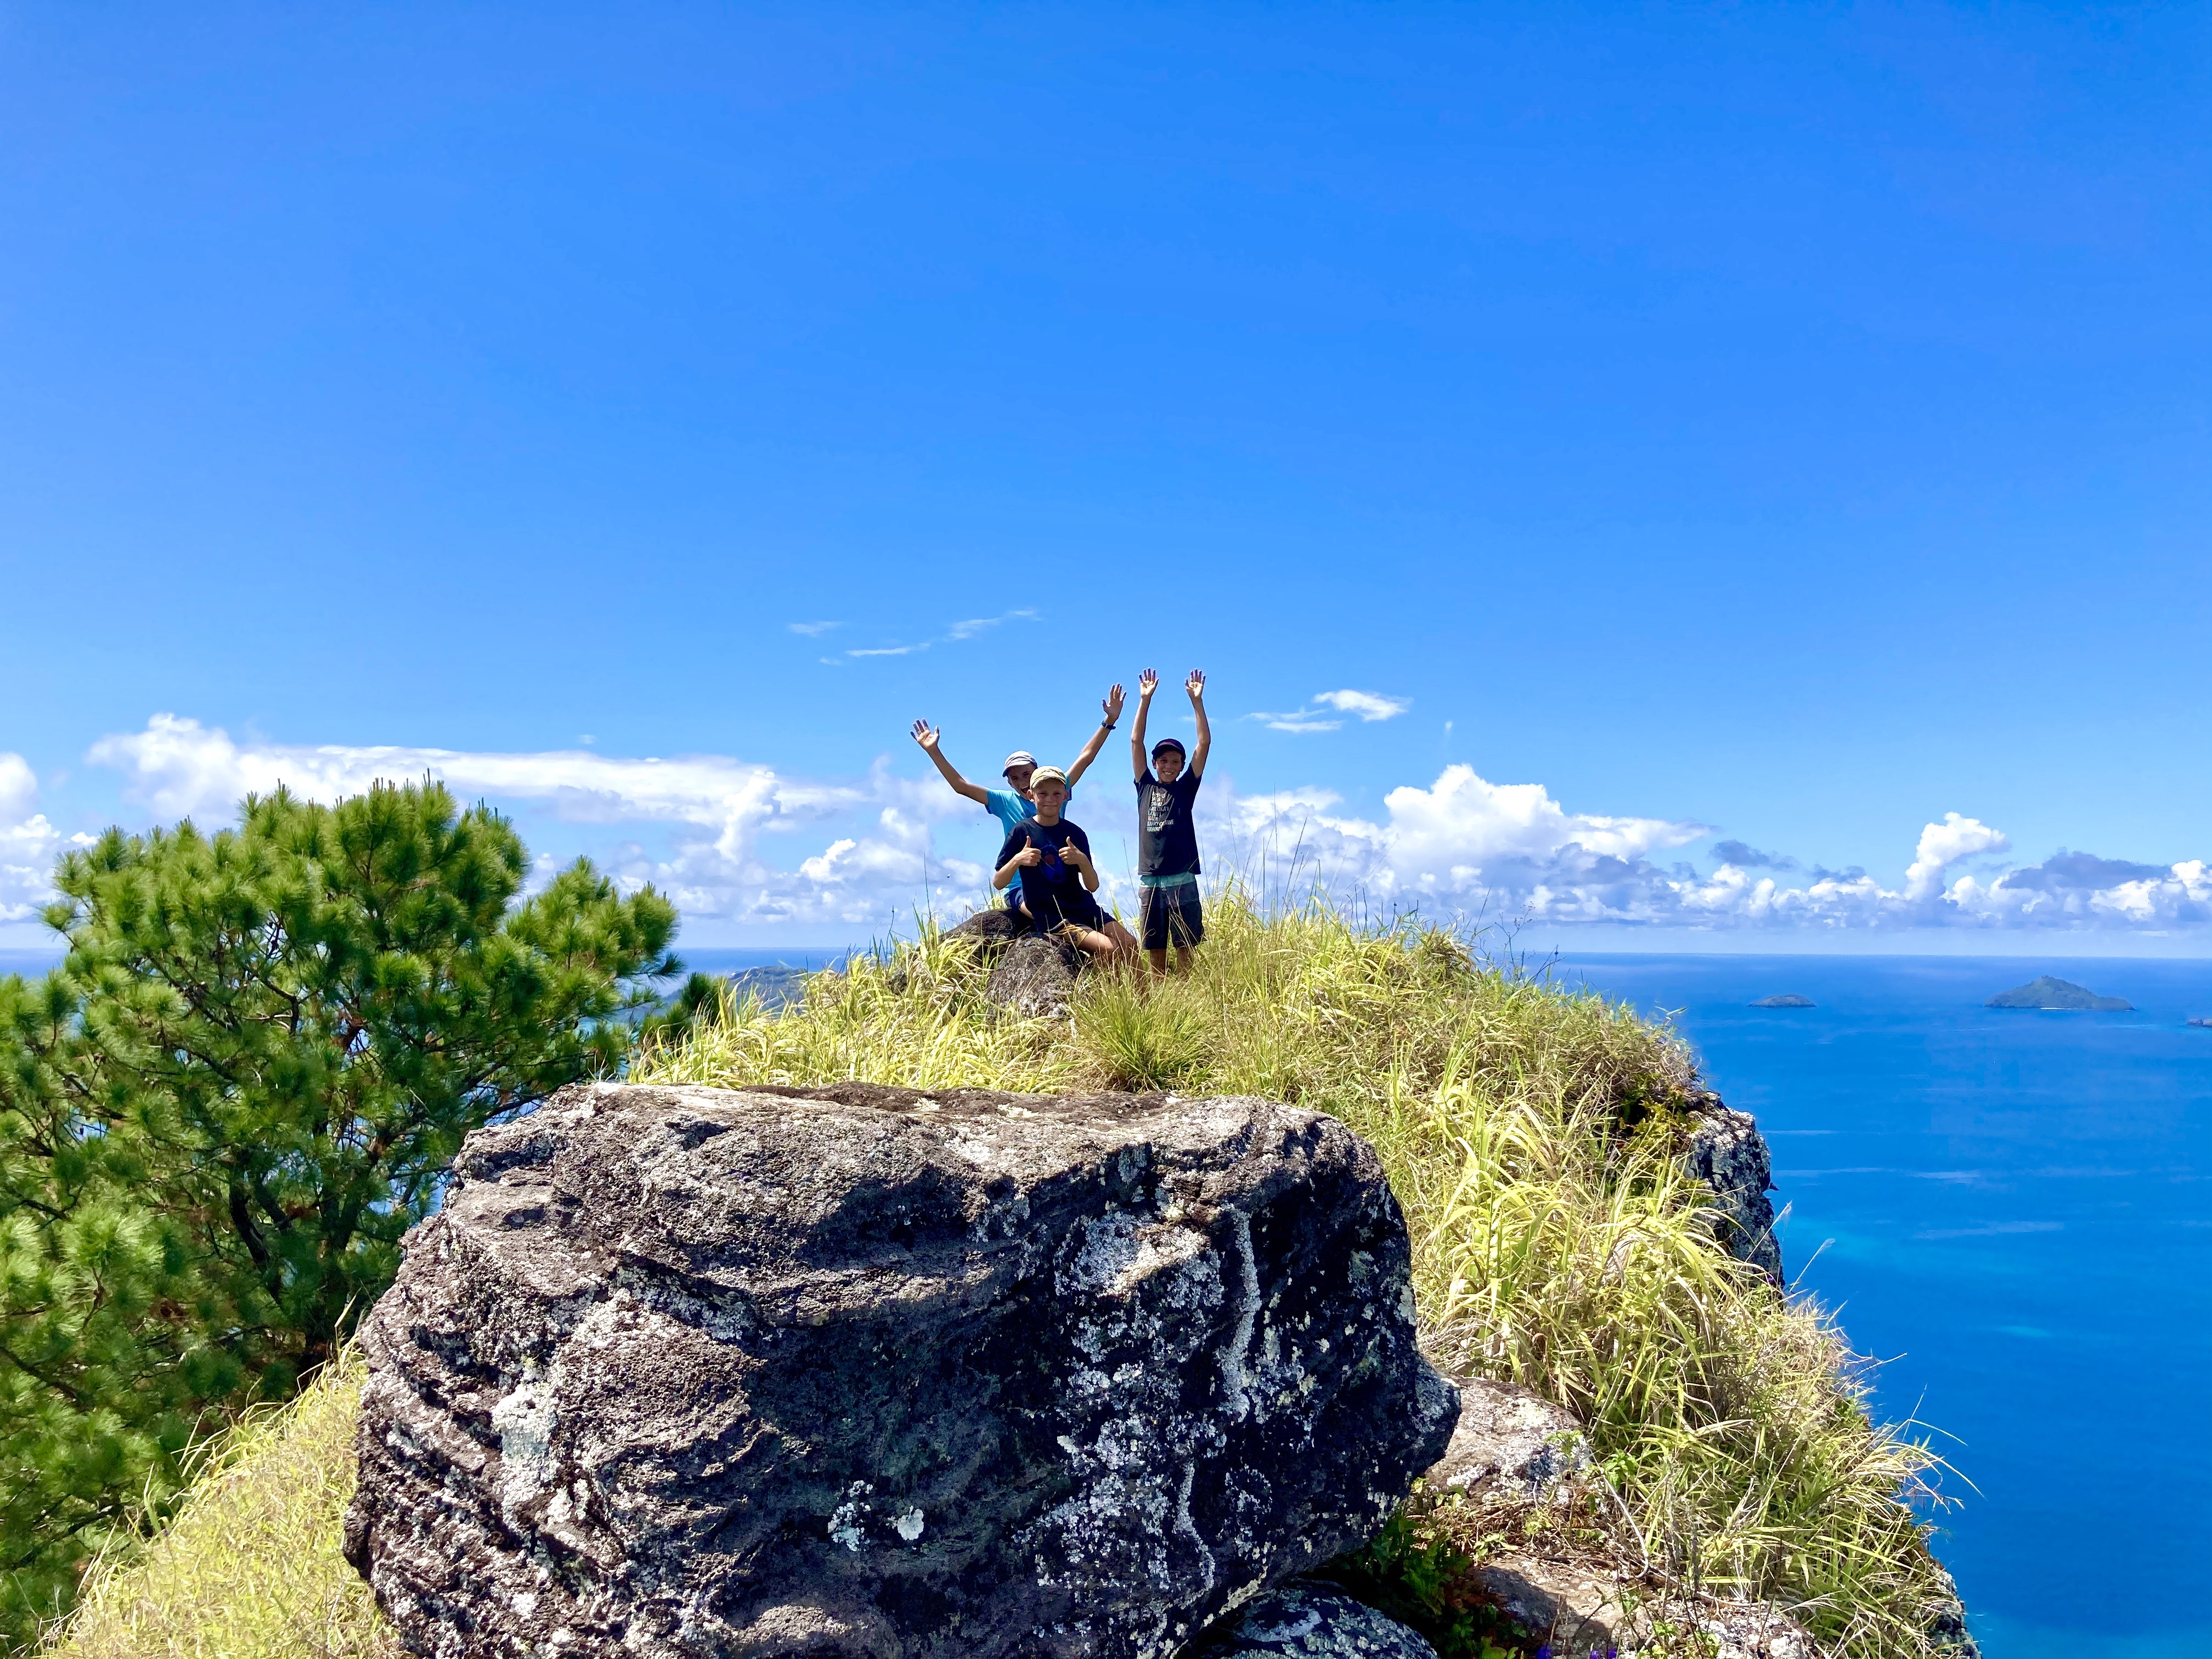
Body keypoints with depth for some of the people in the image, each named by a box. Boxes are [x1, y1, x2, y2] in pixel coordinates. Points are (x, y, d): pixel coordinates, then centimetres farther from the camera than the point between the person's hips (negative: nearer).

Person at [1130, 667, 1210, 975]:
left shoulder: (1186, 788, 8)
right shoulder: (1145, 787, 11)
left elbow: (1205, 743, 3)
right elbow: (1136, 742, 8)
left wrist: (1197, 701, -3)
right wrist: (1145, 700, 2)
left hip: (1181, 880, -2)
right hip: (1148, 880, 2)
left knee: (1186, 949, -2)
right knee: (1155, 952, 5)